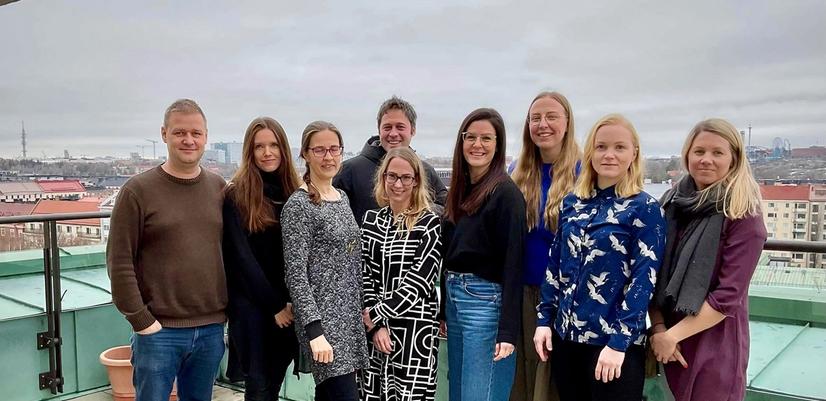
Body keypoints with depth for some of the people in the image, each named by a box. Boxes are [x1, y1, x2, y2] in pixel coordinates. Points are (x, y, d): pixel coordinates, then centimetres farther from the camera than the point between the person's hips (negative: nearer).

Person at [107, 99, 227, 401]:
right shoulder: (138, 190, -5)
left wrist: (227, 308, 5)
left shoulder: (219, 188, 5)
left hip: (211, 328, 4)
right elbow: (119, 263, -7)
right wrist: (141, 320, -10)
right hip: (159, 331, -3)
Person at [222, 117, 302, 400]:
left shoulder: (294, 193, 6)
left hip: (288, 304, 4)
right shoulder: (236, 195, -7)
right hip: (251, 303, -4)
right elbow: (242, 257, -10)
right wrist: (275, 305, -12)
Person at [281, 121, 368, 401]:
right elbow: (296, 275, -15)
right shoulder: (298, 205, -11)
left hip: (350, 315, 7)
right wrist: (314, 330, -20)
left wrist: (363, 309, 16)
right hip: (322, 318, -7)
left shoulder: (342, 198, 12)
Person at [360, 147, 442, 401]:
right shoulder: (370, 219, 8)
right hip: (374, 328, 4)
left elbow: (419, 281, -12)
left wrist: (376, 314, -11)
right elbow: (364, 275, 4)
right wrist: (376, 325, -6)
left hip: (415, 328, -4)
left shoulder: (430, 224, -4)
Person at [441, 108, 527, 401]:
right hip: (453, 298, 8)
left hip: (486, 302, -8)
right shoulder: (460, 190, 10)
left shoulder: (505, 193, -12)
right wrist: (442, 311, 16)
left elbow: (513, 264, -16)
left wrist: (507, 331, -19)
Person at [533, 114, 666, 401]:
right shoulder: (572, 202, 6)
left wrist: (619, 341, -16)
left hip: (613, 342, -4)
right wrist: (544, 319, 5)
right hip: (566, 336, 5)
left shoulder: (645, 208, -7)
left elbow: (643, 279, -12)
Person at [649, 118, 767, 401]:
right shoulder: (670, 204, 1)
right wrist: (658, 328, -9)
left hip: (714, 344, -4)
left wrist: (673, 335, -15)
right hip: (666, 339, 4)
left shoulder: (744, 217, -11)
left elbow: (728, 296, -15)